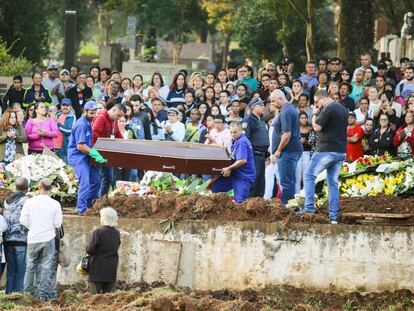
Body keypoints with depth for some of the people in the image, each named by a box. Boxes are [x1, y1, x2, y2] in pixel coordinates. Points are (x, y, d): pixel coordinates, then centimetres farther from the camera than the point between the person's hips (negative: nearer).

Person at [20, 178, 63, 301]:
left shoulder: (30, 202, -6)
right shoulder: (55, 204, -8)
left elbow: (23, 220, -6)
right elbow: (57, 224, -7)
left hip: (33, 239, 1)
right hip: (48, 238, -1)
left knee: (31, 264, 15)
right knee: (46, 266, 5)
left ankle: (27, 290, 15)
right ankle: (43, 293, 5)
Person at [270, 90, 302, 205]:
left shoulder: (285, 112, -17)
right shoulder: (290, 108, 16)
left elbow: (287, 134, -23)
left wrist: (278, 150, -13)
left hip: (287, 152, -11)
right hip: (293, 150, 11)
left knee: (286, 182, -8)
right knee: (290, 181, 13)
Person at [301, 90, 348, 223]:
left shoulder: (328, 109, -13)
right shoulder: (343, 109, 15)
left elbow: (317, 127, -15)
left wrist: (315, 115, 2)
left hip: (327, 150, -8)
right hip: (341, 151, 8)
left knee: (309, 175, 3)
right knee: (333, 183, 9)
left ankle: (309, 207, -7)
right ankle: (334, 216, 4)